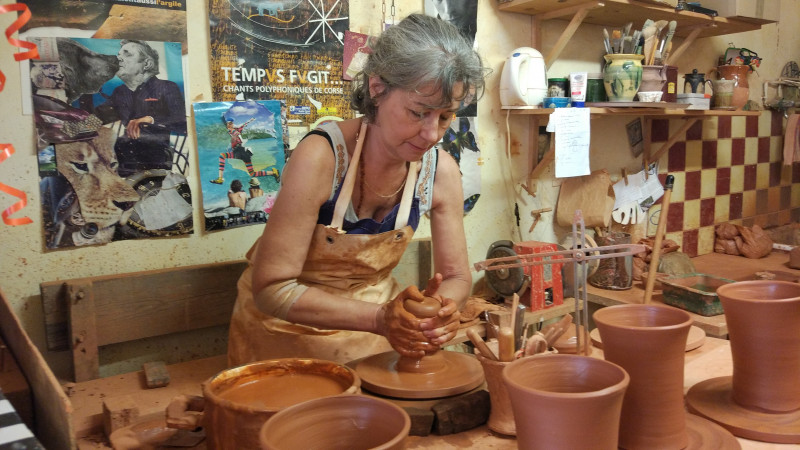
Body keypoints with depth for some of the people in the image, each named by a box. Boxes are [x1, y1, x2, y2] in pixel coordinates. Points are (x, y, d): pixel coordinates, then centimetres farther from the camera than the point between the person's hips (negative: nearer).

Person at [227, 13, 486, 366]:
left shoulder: (441, 171, -12)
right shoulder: (321, 157, -27)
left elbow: (456, 274, -1)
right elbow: (272, 289, -26)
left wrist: (444, 308, -25)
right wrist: (379, 317, -37)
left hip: (370, 316, 4)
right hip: (290, 326, -3)